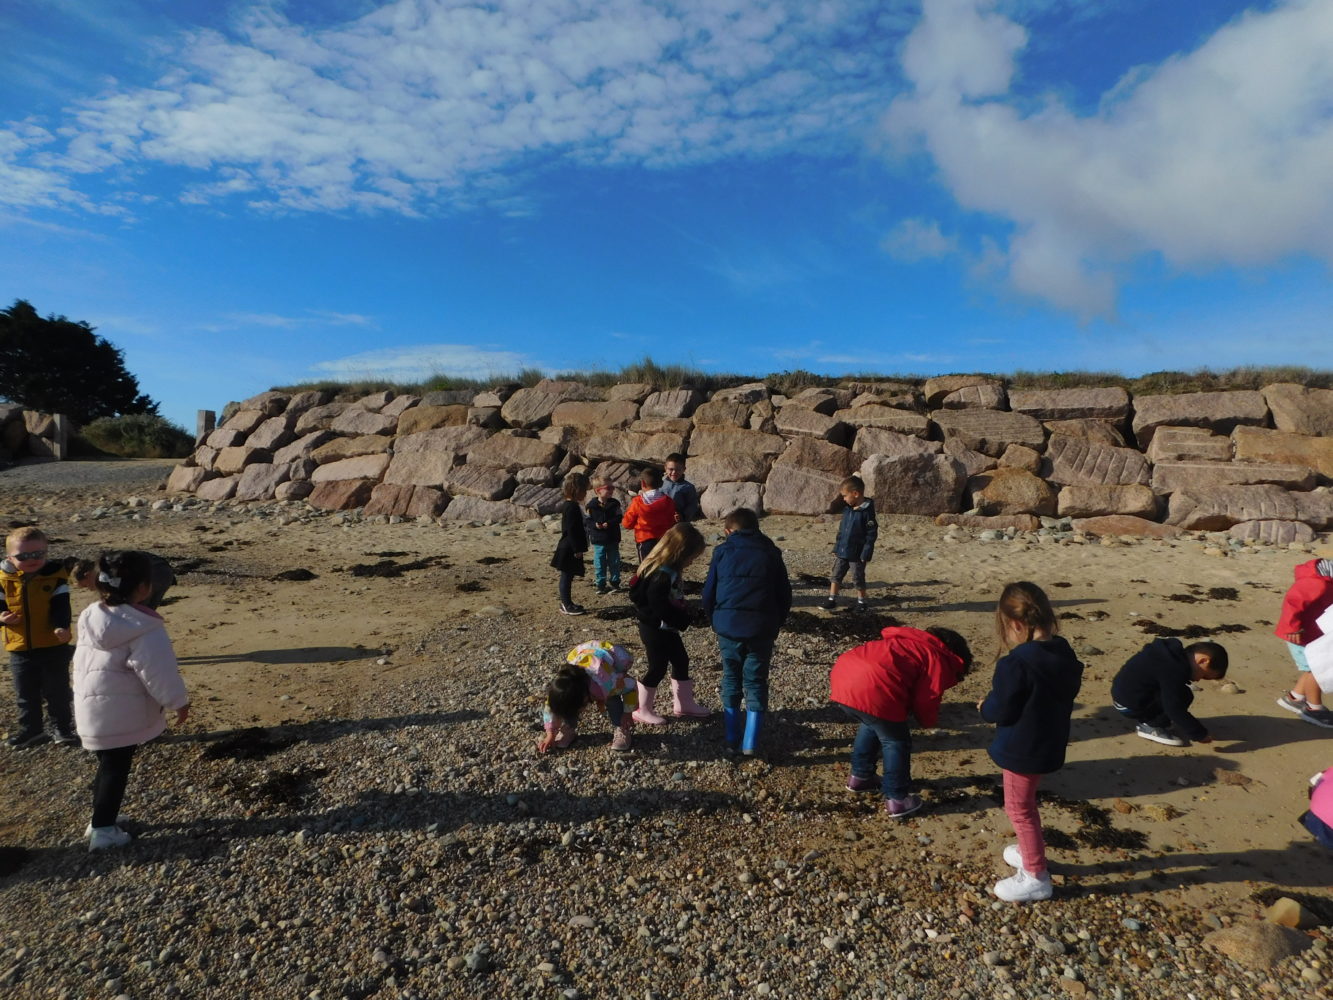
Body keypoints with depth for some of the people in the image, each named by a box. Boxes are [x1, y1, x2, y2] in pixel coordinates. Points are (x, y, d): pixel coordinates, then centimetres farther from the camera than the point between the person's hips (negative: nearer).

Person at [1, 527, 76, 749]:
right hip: (20, 649, 3)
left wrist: (62, 626, -32)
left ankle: (64, 729, 23)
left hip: (54, 647, -3)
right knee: (26, 695, 17)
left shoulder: (56, 575, -10)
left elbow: (61, 606, -14)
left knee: (57, 693, 9)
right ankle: (31, 731, 33)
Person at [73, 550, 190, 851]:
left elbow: (83, 662, 15)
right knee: (117, 767, 6)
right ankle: (103, 830, 14)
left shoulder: (90, 617, 2)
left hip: (91, 708, 8)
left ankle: (101, 819, 33)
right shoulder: (141, 627, -23)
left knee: (108, 763, 21)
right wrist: (178, 701, -7)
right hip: (122, 713, -8)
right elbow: (158, 670, -19)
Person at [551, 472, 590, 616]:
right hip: (569, 549, -10)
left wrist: (578, 548, 20)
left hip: (570, 549, 10)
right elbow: (571, 530, -22)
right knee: (567, 576, -1)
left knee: (568, 576, 16)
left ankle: (566, 603, 25)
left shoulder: (571, 506, 13)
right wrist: (577, 549, -20)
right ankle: (566, 605, 7)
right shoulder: (572, 507, -19)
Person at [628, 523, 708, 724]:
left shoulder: (671, 570, 4)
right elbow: (659, 606, -30)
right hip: (655, 629, -10)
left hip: (668, 627, 10)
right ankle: (642, 710, 17)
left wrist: (681, 618, 1)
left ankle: (684, 703, 32)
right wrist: (681, 620, -19)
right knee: (657, 668, 2)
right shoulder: (662, 575, -28)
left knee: (681, 661, 18)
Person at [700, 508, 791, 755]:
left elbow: (709, 593, 6)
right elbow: (785, 595, 10)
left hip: (728, 626, 0)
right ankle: (750, 743, 9)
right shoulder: (771, 553, 10)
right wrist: (774, 625, 19)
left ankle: (732, 737, 23)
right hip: (761, 629, 0)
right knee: (756, 681, 11)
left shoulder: (723, 551, 7)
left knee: (731, 678, 17)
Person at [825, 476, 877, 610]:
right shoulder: (848, 509, 5)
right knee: (836, 575, 9)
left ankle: (861, 601, 24)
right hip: (842, 552, 7)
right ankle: (832, 599, 18)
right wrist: (836, 548, 12)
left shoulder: (867, 511, -17)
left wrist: (865, 554, -19)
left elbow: (871, 535, -17)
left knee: (858, 579, 7)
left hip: (857, 554, -7)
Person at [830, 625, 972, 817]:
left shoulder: (914, 640, 32)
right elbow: (925, 703, 6)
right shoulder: (939, 662, 10)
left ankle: (859, 776, 43)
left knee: (871, 724, 33)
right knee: (896, 742, 14)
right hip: (871, 691, -8)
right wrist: (929, 721, 28)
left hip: (842, 673, 8)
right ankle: (897, 800, 23)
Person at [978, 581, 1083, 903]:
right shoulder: (1065, 655, -3)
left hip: (1021, 749, -8)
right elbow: (1051, 696, 10)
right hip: (1049, 744, 8)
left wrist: (985, 706, -1)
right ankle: (1031, 852, 45)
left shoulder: (1016, 663, -29)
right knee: (1026, 804, 27)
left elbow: (1001, 711, -22)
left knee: (1019, 809, 9)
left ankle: (1035, 877, 20)